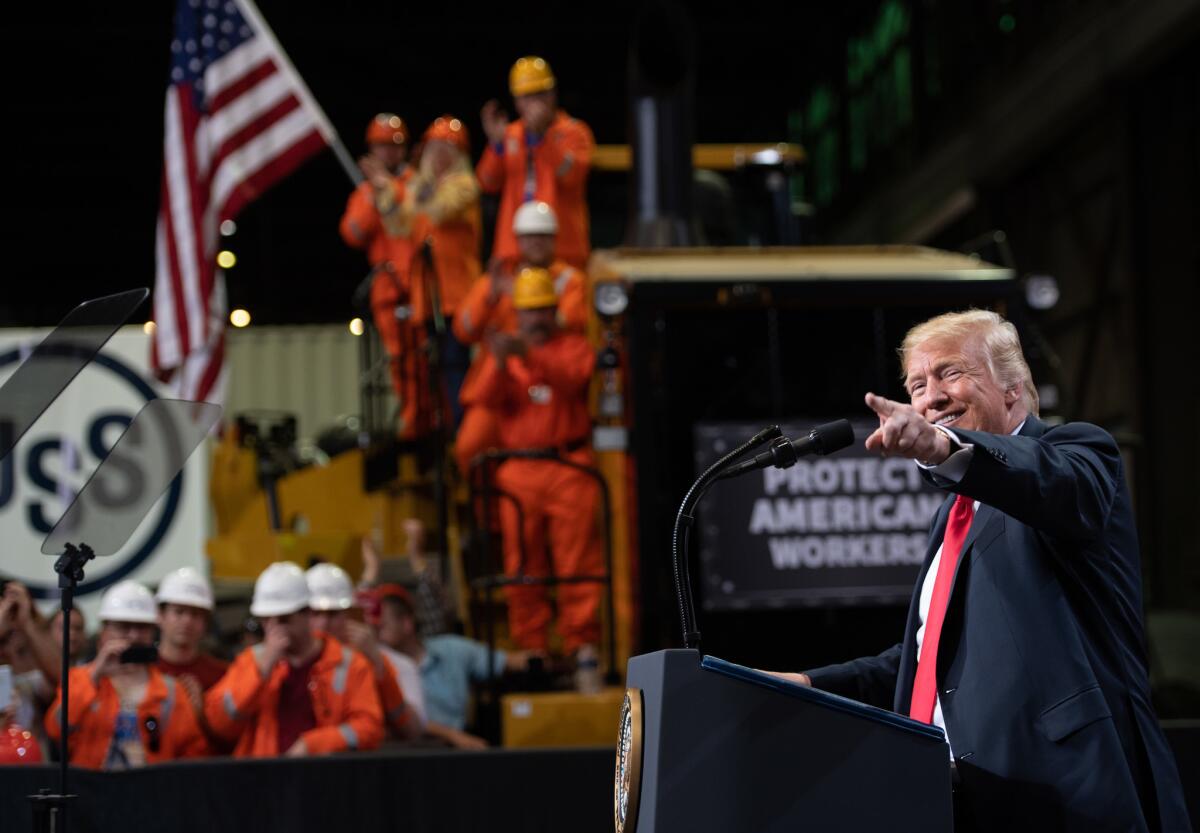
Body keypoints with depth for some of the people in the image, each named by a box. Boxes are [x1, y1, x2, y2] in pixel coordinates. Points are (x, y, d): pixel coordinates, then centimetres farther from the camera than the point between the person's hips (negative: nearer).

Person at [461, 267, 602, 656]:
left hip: (569, 468, -2)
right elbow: (484, 399, -2)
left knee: (578, 560, -6)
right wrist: (499, 364, -22)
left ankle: (581, 641, -3)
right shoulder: (502, 350, 13)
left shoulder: (574, 347, 9)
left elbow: (572, 378, -15)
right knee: (523, 564, 3)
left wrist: (529, 356, -30)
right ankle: (530, 646, 9)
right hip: (518, 471, 2)